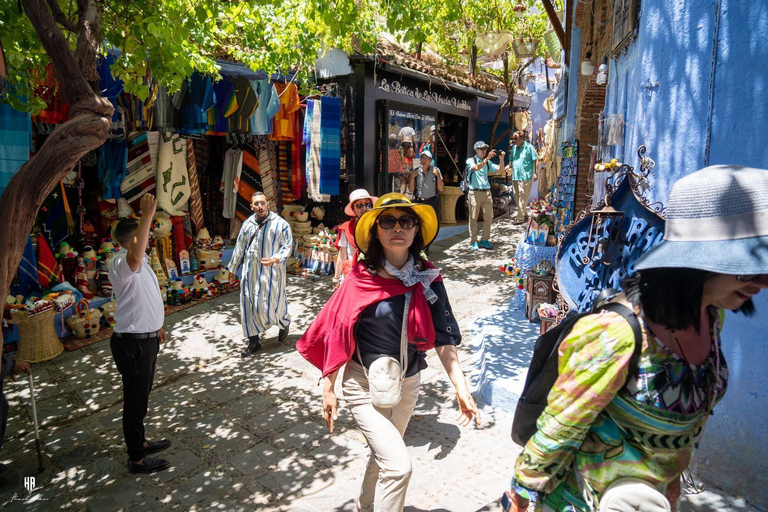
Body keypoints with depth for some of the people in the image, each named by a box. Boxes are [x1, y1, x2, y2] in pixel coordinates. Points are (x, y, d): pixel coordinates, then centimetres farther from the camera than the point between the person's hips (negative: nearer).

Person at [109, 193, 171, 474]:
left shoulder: (138, 262, 10)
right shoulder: (120, 263, -22)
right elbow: (135, 256, -50)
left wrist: (156, 325, 27)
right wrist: (147, 215, -52)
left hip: (146, 337, 10)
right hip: (133, 342, -10)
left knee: (141, 395, 24)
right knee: (135, 399, 4)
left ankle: (139, 441, 42)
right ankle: (137, 458, 20)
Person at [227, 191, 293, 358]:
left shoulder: (280, 224, -7)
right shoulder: (248, 223, 8)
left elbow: (287, 247, -6)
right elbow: (239, 248, 16)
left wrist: (275, 259, -25)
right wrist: (233, 269, 19)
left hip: (271, 272, -4)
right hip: (250, 272, 5)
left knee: (272, 303, -2)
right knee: (248, 305, 6)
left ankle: (285, 322, 34)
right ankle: (254, 341, 19)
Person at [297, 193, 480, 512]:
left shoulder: (427, 279, -7)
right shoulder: (362, 278, -14)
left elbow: (443, 338, -6)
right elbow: (337, 335, -9)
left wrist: (461, 387, -13)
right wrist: (329, 390, -8)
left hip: (408, 384, 4)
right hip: (364, 385, -4)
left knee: (383, 454, 25)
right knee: (398, 465, -14)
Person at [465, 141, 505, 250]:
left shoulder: (488, 162, 16)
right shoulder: (470, 160, 1)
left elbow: (500, 169, 8)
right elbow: (476, 168, -19)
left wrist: (502, 158, -7)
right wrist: (487, 158, -26)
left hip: (486, 192, 5)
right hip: (475, 192, -5)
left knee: (489, 217, 4)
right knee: (473, 218, 0)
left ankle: (485, 240, 16)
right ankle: (473, 242, 7)